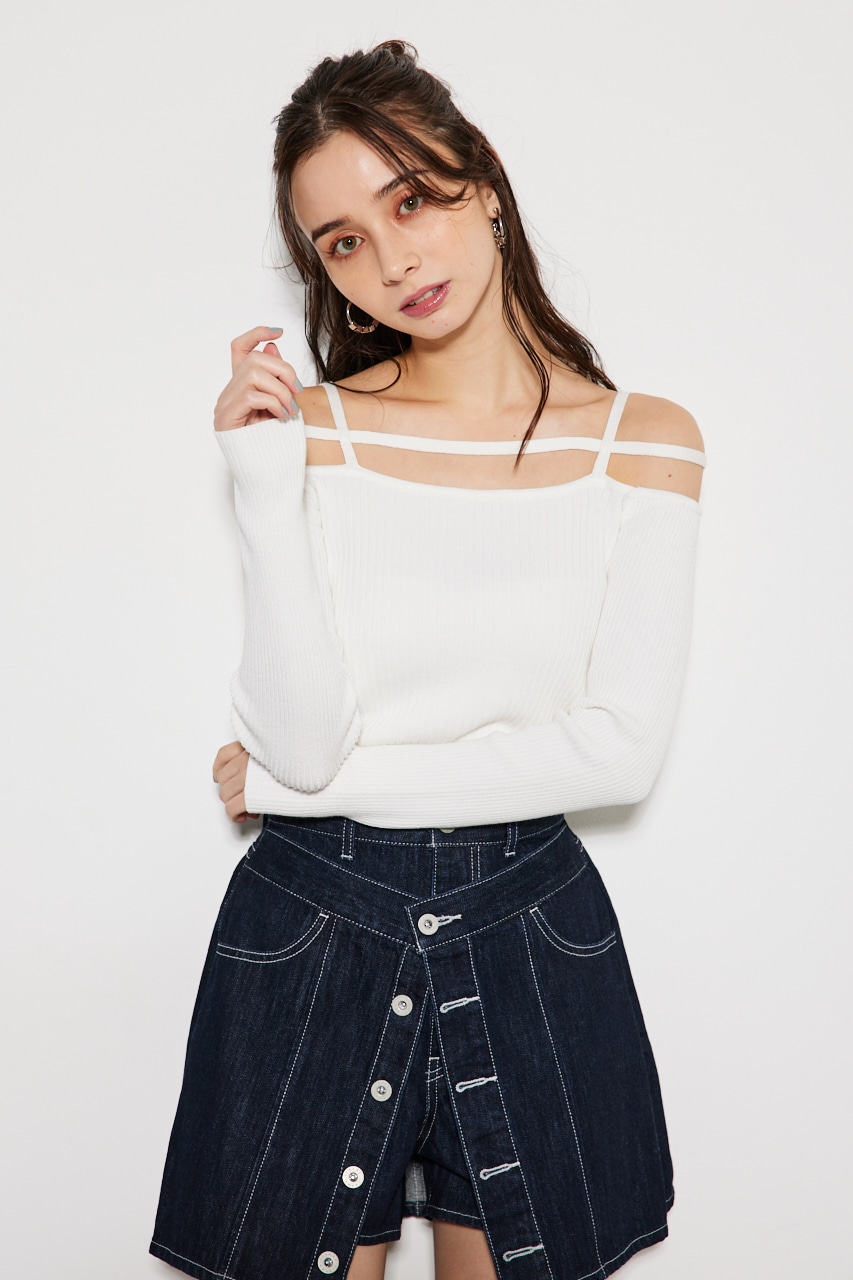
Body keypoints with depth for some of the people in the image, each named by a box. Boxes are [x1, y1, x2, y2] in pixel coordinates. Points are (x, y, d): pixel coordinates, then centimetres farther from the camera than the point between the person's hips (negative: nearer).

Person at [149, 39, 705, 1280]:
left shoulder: (644, 439, -5)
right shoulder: (314, 427, -6)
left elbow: (622, 749, -11)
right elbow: (300, 736, -14)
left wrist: (307, 782, -11)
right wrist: (267, 468, -19)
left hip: (530, 928, 1)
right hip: (311, 924, 0)